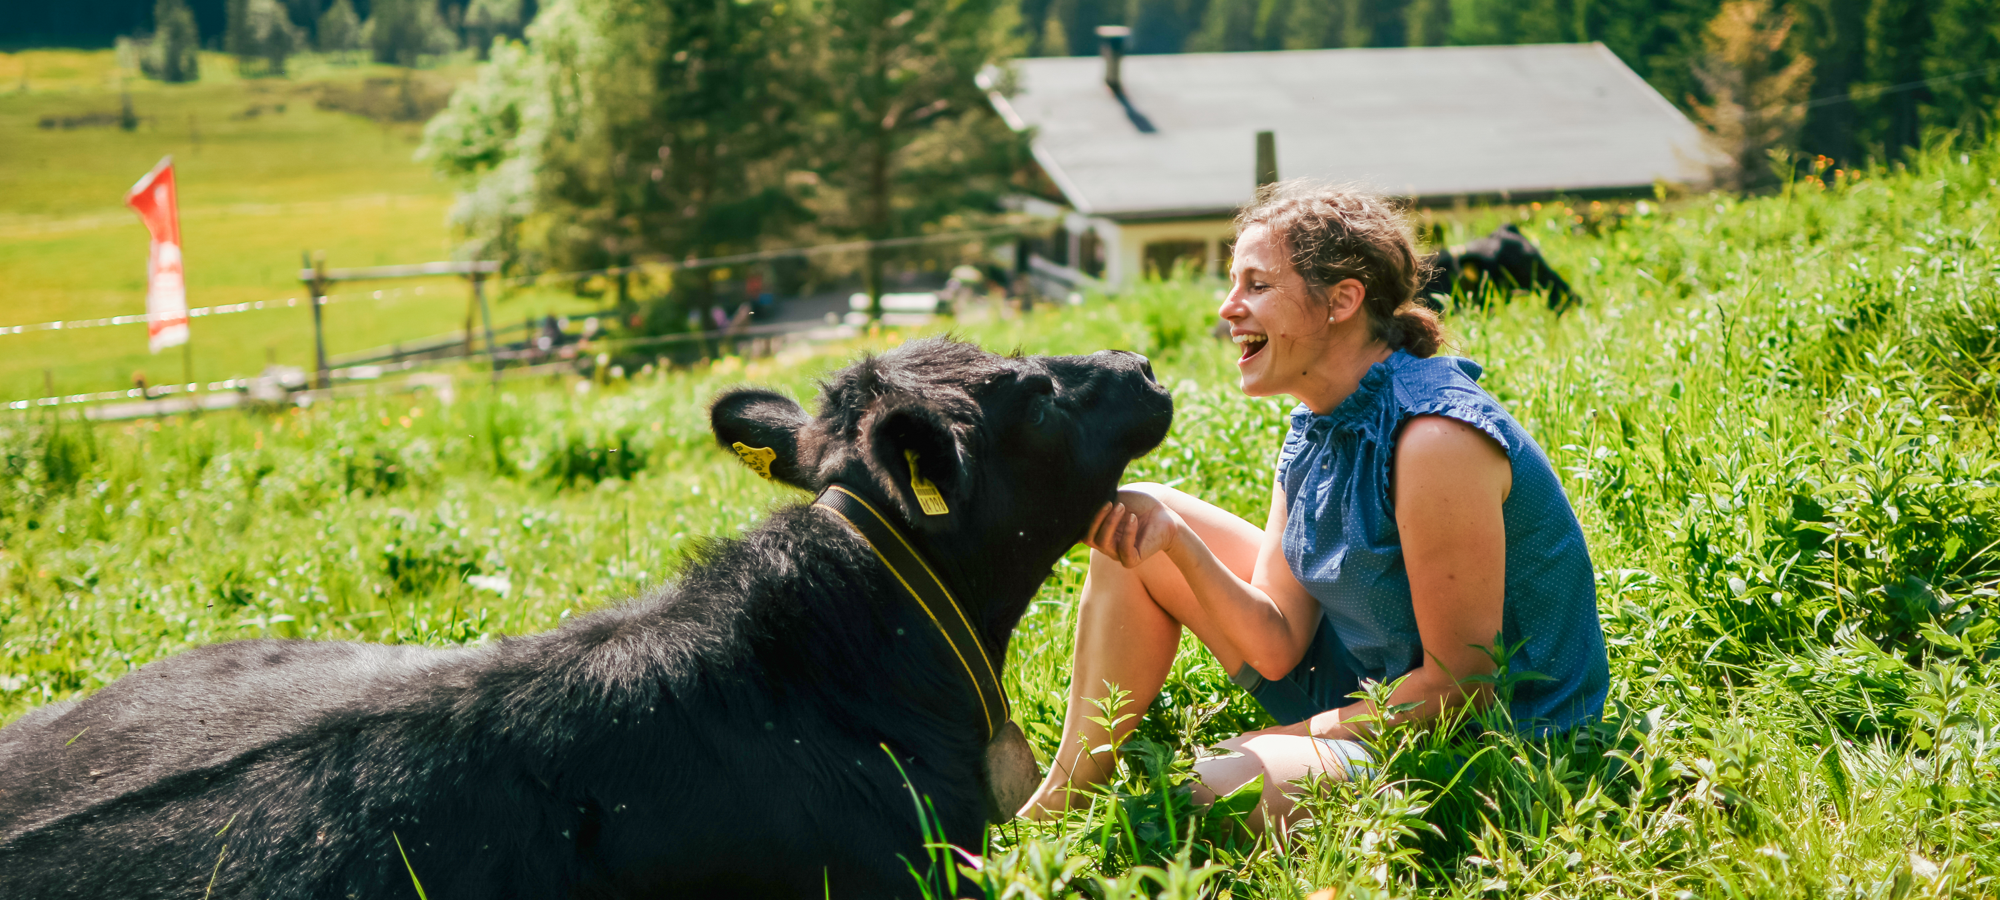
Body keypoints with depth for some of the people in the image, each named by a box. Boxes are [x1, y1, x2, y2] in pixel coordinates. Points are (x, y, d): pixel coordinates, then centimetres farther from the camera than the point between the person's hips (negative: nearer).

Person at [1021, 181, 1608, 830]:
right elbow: (1279, 648, -6)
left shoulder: (1435, 439, -28)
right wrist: (1172, 538, -19)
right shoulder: (1317, 431, 0)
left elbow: (1462, 683, -25)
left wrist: (1308, 732, -17)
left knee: (1208, 795, -33)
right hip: (1369, 690, 9)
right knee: (1140, 523, 4)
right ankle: (1064, 795, 15)